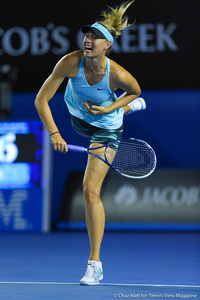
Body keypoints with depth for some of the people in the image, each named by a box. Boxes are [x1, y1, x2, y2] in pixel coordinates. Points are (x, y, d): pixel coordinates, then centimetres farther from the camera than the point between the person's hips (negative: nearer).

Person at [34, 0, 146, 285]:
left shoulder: (119, 75, -35)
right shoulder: (70, 63, -32)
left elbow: (136, 90, -9)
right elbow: (41, 99, -26)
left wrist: (109, 108, -23)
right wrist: (54, 134, -36)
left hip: (105, 129, -4)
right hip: (78, 119, 4)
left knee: (90, 191, -13)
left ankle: (95, 264, -8)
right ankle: (130, 107, 75)